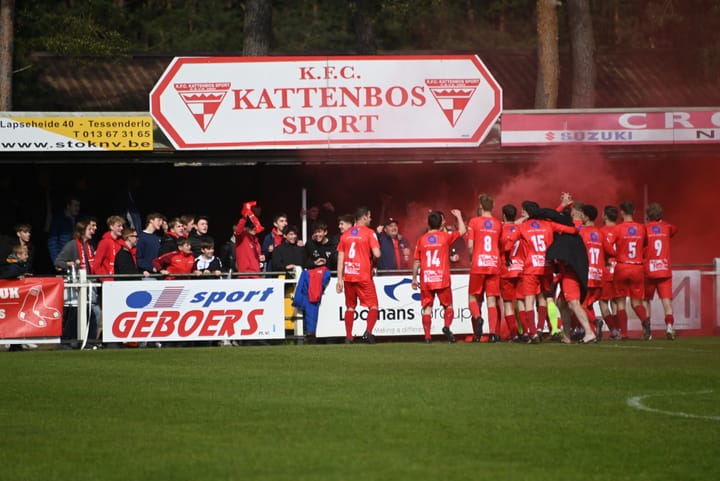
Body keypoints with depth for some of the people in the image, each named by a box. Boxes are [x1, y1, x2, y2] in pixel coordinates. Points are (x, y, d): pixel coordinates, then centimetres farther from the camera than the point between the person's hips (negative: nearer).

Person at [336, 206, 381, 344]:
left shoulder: (345, 234, 10)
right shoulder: (369, 233, -5)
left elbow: (340, 258, 7)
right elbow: (377, 254, -15)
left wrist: (340, 279, 9)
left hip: (348, 276, 4)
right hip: (364, 276, -4)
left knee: (350, 307, 14)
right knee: (373, 306, 2)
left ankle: (348, 337, 9)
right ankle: (368, 331, -20)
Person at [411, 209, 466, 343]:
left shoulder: (422, 239, 4)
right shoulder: (445, 237, -1)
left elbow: (416, 261, 5)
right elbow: (462, 231, 10)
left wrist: (414, 278, 13)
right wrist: (458, 216, 23)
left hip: (425, 280, 1)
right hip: (442, 278, -1)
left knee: (427, 307, 2)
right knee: (448, 305, 12)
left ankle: (427, 336, -4)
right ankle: (446, 326, -12)